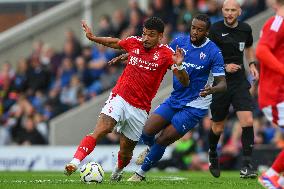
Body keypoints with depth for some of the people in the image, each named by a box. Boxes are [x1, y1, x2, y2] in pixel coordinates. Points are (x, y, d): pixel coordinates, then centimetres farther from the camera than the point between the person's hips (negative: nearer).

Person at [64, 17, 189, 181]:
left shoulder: (166, 54, -6)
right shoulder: (134, 42, 2)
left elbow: (184, 82, -12)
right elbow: (114, 43, 26)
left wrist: (178, 66, -31)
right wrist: (92, 38, 16)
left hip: (140, 109, -1)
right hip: (119, 98, 1)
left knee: (126, 151, 9)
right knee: (100, 131, -24)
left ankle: (118, 171, 42)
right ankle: (75, 163, -34)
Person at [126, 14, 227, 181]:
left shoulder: (213, 52, -15)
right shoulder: (181, 42, -1)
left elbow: (222, 83, -15)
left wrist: (211, 89, -38)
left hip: (194, 106, -5)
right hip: (175, 100, 5)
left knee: (161, 141, -7)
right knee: (146, 132, -6)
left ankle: (141, 173, 16)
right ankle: (151, 148, 31)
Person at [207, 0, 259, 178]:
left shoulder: (245, 29, 4)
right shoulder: (215, 30, -10)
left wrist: (252, 64, 7)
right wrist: (224, 67, -19)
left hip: (240, 82, 2)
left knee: (248, 122, -16)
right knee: (218, 128, 8)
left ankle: (247, 164, -10)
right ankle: (213, 155, 40)